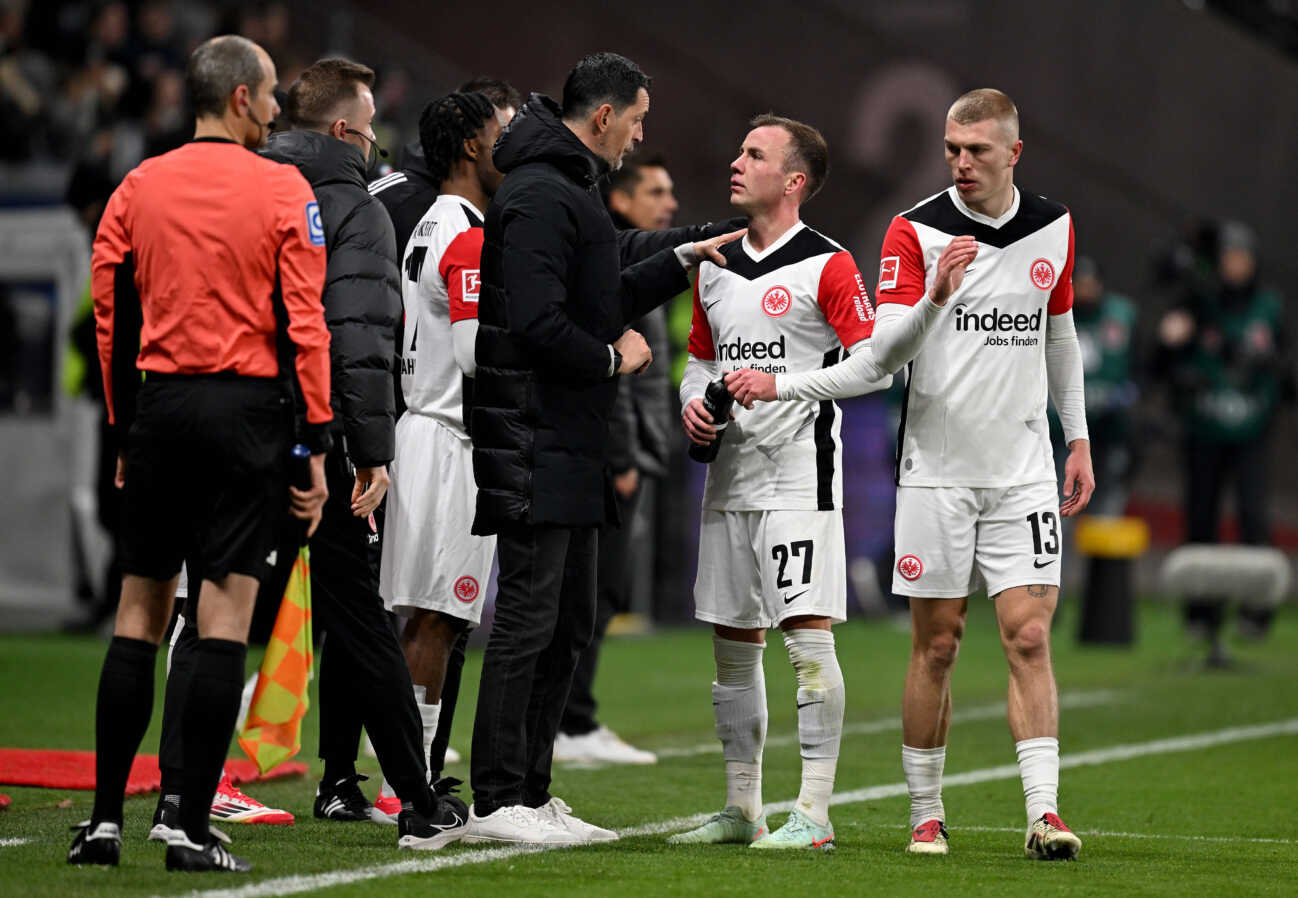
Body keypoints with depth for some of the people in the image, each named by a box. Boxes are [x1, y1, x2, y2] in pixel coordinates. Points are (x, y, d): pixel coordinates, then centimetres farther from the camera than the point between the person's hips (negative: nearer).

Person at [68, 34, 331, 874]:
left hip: (158, 404, 4)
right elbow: (305, 323, -7)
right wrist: (316, 444, -3)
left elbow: (113, 315, 9)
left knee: (139, 614, 9)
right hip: (246, 408, -4)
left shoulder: (139, 188, 6)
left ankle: (106, 817, 7)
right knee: (226, 617, -2)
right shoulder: (282, 190, -4)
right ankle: (194, 829, -5)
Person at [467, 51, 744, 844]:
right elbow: (536, 324, -23)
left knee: (570, 623, 13)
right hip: (537, 444, -11)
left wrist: (682, 256, 21)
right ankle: (495, 803, -7)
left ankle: (533, 795, 18)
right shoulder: (541, 198, -15)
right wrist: (613, 359, -9)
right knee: (528, 620, -9)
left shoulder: (570, 192, 19)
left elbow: (604, 293, 23)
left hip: (571, 446, 11)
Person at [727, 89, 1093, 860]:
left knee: (1029, 637, -7)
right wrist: (936, 299, -30)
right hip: (936, 469, -2)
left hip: (1022, 472, 2)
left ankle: (1044, 812, -9)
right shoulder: (916, 232, -5)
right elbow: (883, 356, -13)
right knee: (936, 647, 1)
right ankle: (927, 815, 11)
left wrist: (1079, 440, 19)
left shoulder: (1053, 228, 7)